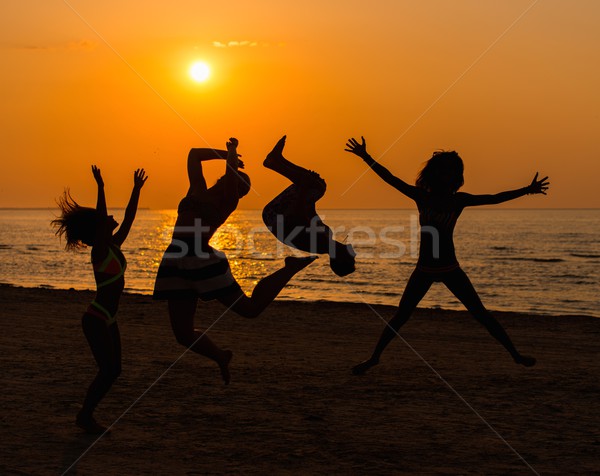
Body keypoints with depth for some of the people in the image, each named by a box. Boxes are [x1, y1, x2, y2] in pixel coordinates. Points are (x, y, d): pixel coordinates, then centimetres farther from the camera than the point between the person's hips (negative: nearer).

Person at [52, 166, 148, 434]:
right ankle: (85, 416, 8)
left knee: (113, 370, 10)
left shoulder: (114, 246, 7)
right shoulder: (100, 251, -15)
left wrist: (137, 189, 14)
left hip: (108, 319, 9)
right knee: (108, 370, -6)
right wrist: (101, 188, -37)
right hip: (96, 320, -9)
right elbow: (102, 225, -31)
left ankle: (87, 414, 20)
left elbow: (128, 219, 14)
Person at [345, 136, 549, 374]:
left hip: (450, 269, 0)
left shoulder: (459, 200, -3)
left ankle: (515, 354, 10)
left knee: (480, 313, 2)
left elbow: (495, 198, -5)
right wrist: (365, 157, -11)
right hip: (424, 269, 0)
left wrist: (526, 190, -11)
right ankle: (374, 357, 13)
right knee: (400, 316, 1)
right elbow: (390, 179, -7)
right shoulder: (422, 196, -4)